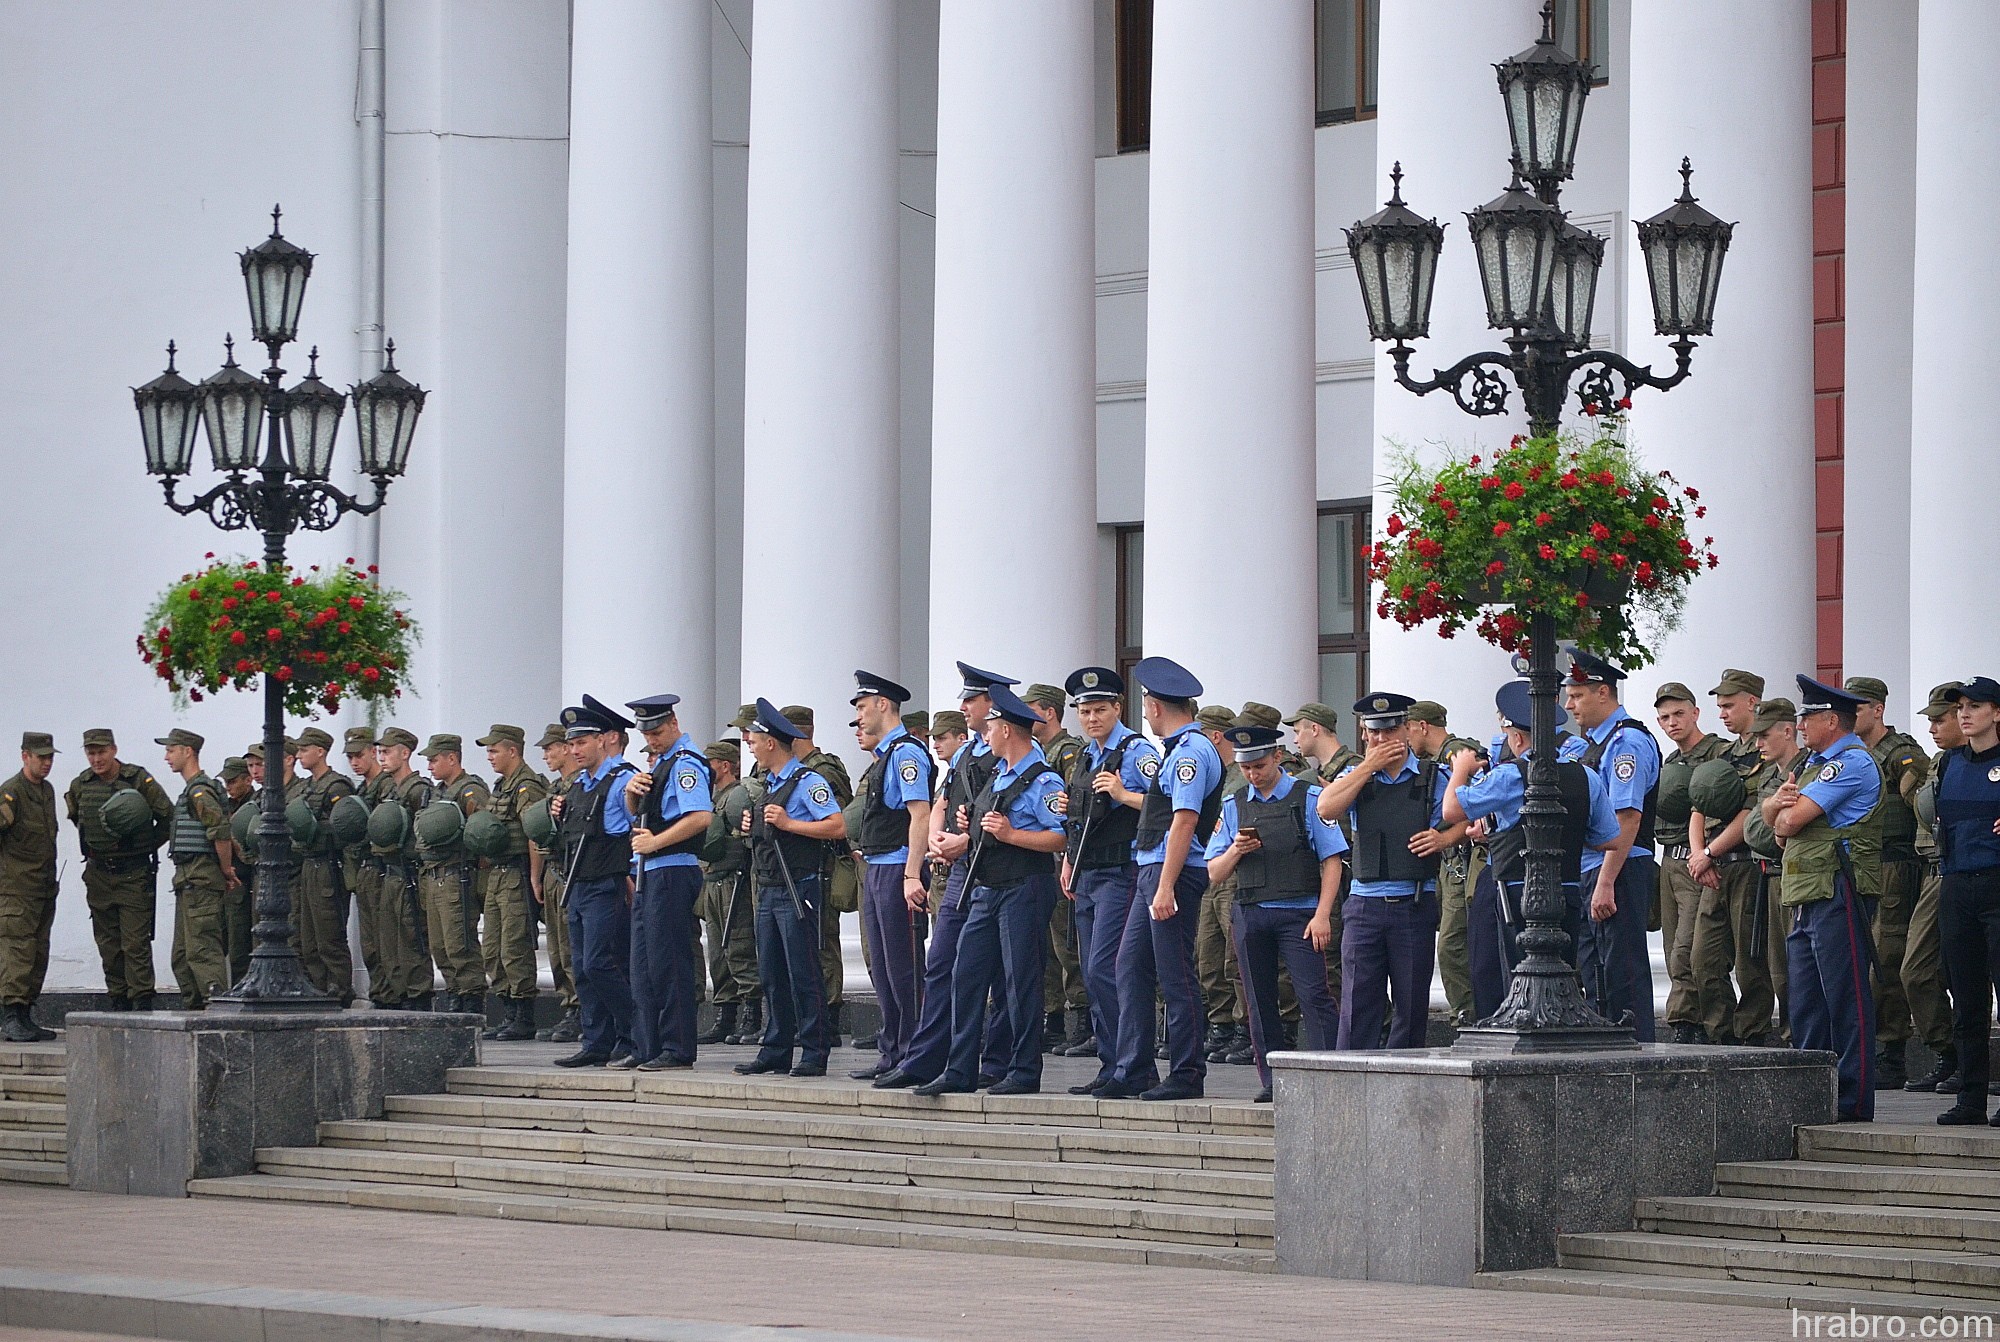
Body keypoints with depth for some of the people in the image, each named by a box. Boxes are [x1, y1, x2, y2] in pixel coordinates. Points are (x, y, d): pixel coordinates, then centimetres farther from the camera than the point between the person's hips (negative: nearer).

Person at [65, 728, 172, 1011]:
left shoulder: (139, 780, -8)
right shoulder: (80, 785, 5)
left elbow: (168, 817, 0)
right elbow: (74, 815, 25)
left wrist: (146, 846, 0)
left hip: (134, 873, -5)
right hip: (98, 875, 5)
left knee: (135, 943, -9)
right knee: (108, 945, 7)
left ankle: (142, 1001, -8)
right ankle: (118, 1001, 13)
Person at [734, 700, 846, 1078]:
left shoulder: (807, 781, -10)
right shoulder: (769, 785, 19)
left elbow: (838, 827, -19)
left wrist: (788, 824, -20)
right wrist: (753, 828, 9)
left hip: (798, 889, -9)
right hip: (769, 888, 9)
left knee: (803, 973, -7)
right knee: (771, 973, 10)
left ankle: (814, 1054, -5)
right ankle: (775, 1051, 14)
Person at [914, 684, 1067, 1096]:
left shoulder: (1043, 780, -11)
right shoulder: (998, 775, 18)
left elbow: (1062, 838, -19)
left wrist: (1011, 834, -23)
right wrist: (972, 826, 11)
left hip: (1024, 888, -9)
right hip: (985, 890, 9)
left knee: (1020, 981, -4)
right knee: (967, 976, 5)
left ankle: (1024, 1072, 4)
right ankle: (959, 1071, 8)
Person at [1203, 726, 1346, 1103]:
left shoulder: (1309, 798, 1)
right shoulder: (1233, 806, 12)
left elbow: (1331, 860, -2)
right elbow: (1215, 872, 12)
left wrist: (1322, 915, -10)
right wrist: (1235, 851, -9)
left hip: (1299, 913, -4)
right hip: (1250, 914, 4)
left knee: (1314, 994, -12)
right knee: (1260, 1001, 6)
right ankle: (1271, 1081, 12)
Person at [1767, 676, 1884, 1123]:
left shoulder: (1852, 762, -10)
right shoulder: (1817, 762, 23)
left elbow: (1791, 821, -15)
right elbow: (1772, 815, 16)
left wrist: (1785, 812, 8)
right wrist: (1780, 800, -7)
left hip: (1838, 896, -10)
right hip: (1808, 900, 10)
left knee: (1846, 1001, -7)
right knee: (1805, 1005, 10)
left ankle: (1853, 1101, -5)